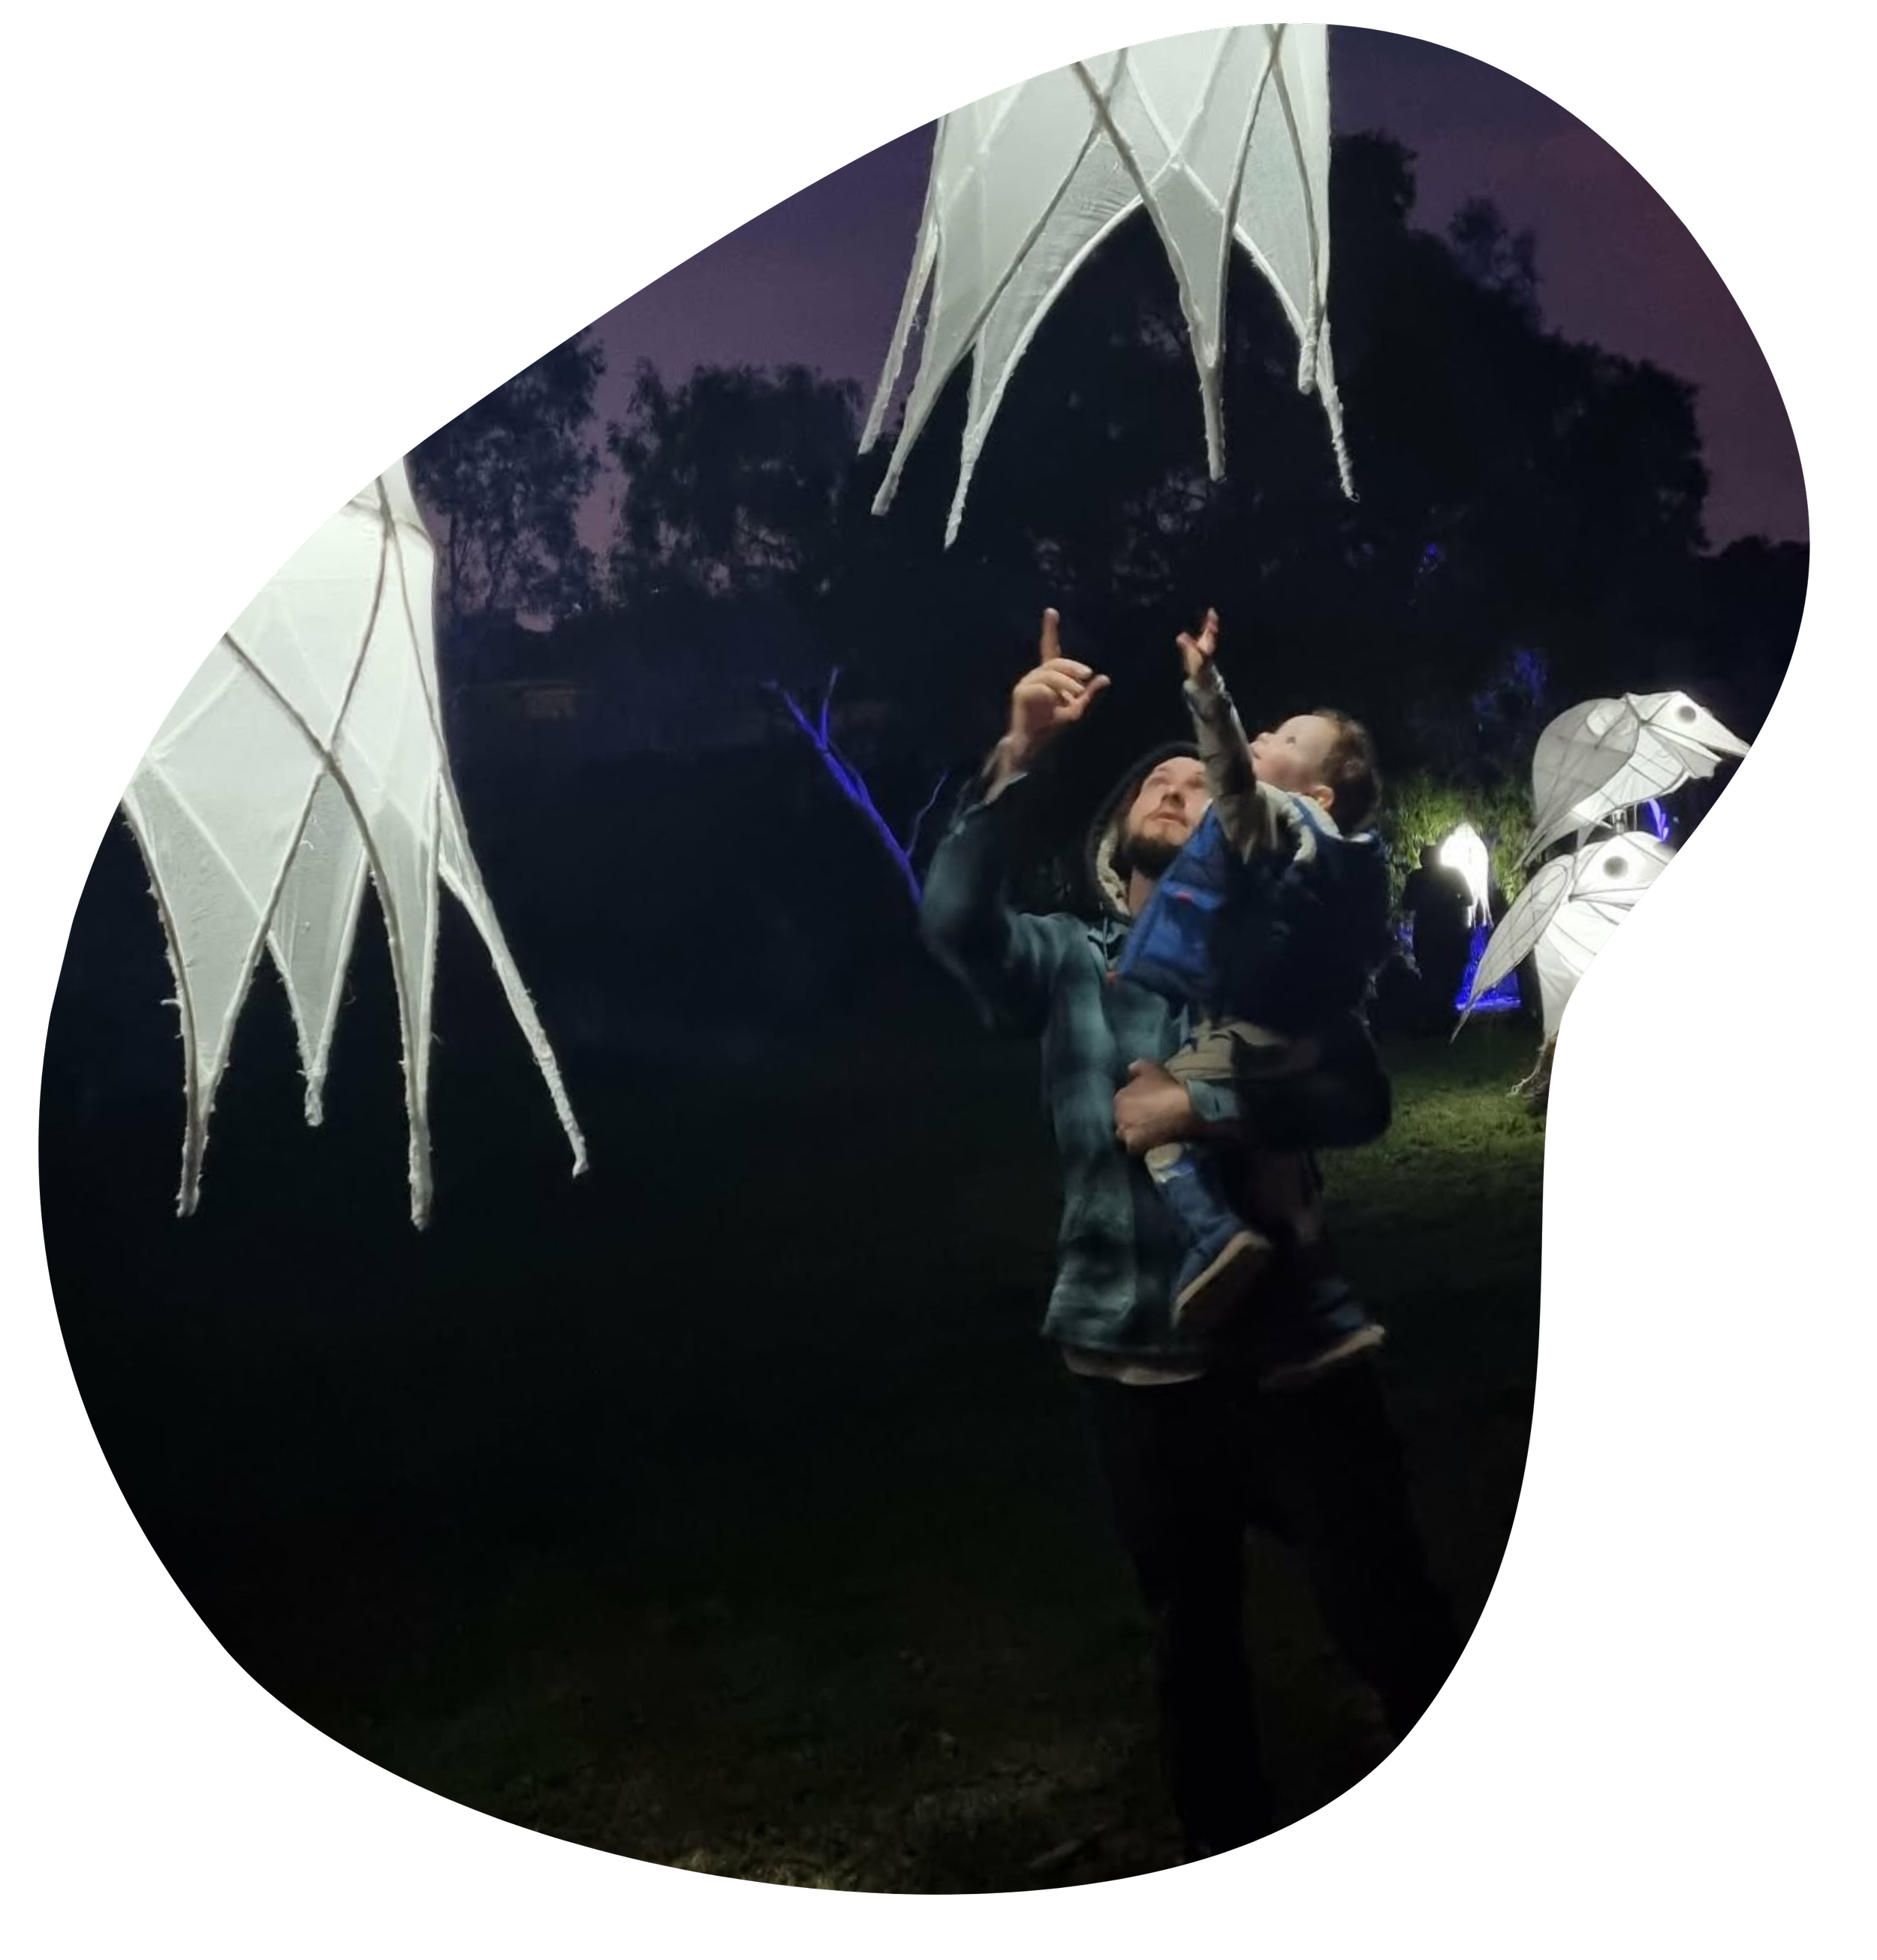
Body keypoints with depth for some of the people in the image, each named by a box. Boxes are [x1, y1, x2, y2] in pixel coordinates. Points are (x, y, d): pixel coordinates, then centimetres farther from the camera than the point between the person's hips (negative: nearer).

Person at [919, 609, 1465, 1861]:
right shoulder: (1067, 959, 8)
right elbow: (954, 918, -13)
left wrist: (1203, 1108, -17)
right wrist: (1021, 757, -20)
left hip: (1295, 1337, -1)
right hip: (1140, 1349, 1)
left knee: (1391, 1618, 0)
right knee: (1193, 1632, 17)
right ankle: (1225, 1842, 36)